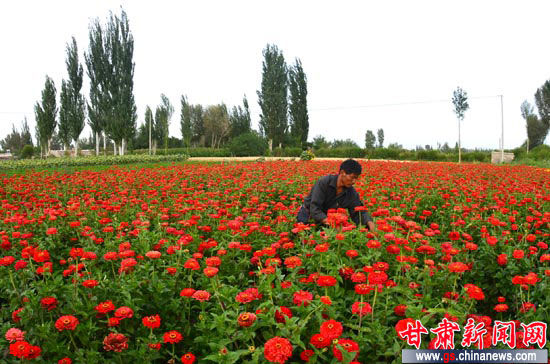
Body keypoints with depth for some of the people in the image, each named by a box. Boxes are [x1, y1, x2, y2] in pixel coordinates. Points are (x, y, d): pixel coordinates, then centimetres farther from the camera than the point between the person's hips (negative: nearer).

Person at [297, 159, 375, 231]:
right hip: (308, 215, -4)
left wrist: (369, 221, -32)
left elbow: (359, 212, -9)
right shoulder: (324, 182, -27)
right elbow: (314, 208, -32)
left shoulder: (352, 193, -12)